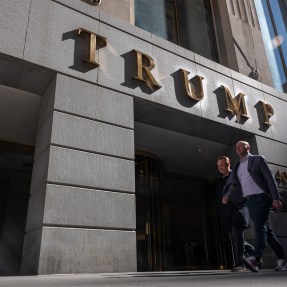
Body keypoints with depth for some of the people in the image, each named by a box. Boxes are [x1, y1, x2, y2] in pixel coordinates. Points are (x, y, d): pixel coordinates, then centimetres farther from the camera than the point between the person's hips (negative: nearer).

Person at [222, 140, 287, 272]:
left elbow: (270, 178, -4)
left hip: (261, 197, -6)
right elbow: (234, 184, 16)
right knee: (265, 229, 6)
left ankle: (255, 258, -32)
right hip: (248, 201, 6)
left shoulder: (257, 159, 4)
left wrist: (275, 198, -13)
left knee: (260, 226, -19)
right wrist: (227, 196, -3)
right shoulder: (237, 166, 20)